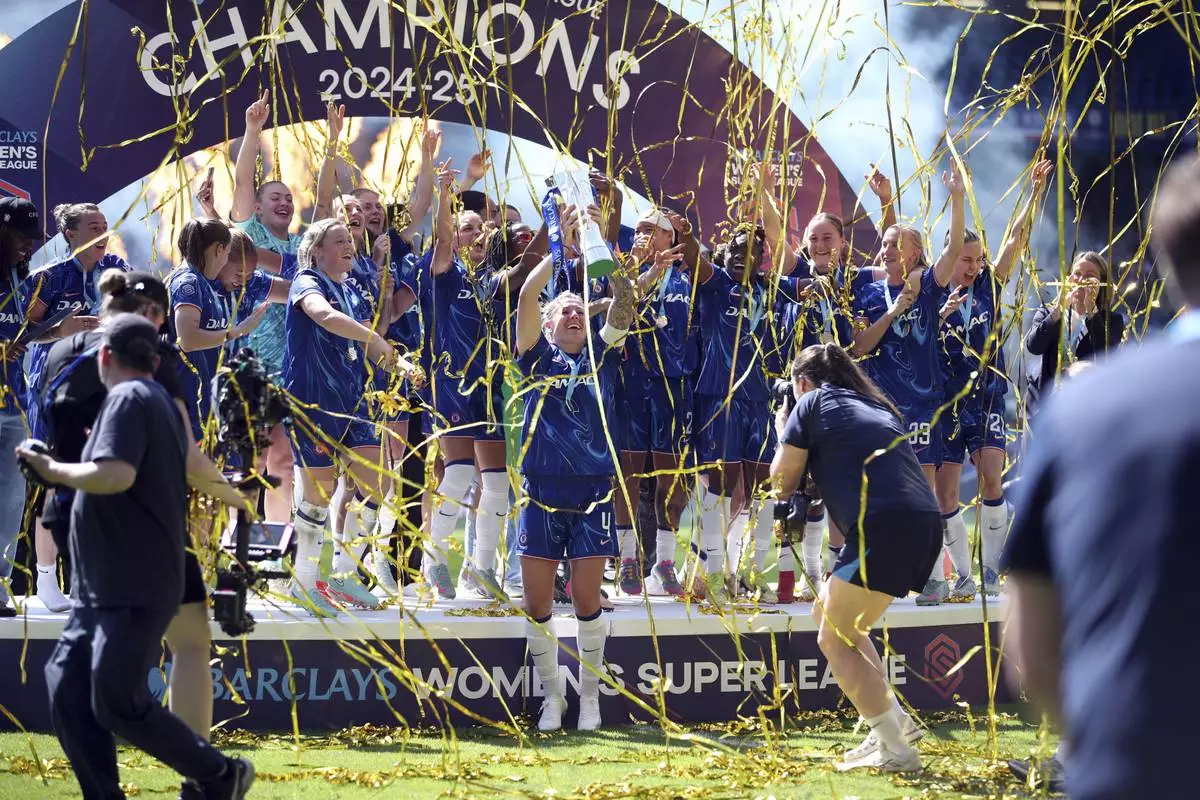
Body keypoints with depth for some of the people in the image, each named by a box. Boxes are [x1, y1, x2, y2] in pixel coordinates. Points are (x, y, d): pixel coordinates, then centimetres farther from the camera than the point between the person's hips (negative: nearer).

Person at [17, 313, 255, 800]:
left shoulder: (128, 399, -12)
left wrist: (56, 472, -14)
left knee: (118, 703, -10)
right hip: (105, 589, 10)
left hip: (134, 591, -10)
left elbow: (115, 475, -26)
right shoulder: (162, 403, 19)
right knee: (68, 690, 3)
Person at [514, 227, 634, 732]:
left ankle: (590, 695, 12)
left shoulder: (601, 355, 11)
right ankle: (552, 697, 14)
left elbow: (624, 307, -2)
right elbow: (526, 298, -6)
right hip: (541, 489, 0)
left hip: (592, 491, 0)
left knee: (587, 601, -1)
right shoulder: (538, 356, 7)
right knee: (537, 604, 0)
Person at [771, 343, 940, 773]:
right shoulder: (877, 406, 28)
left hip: (882, 525, -8)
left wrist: (784, 433, 29)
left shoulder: (812, 404, 8)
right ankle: (894, 722, 18)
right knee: (832, 614, 24)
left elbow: (783, 483, 12)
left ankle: (895, 749, -5)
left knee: (834, 639, 3)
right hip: (925, 524, 8)